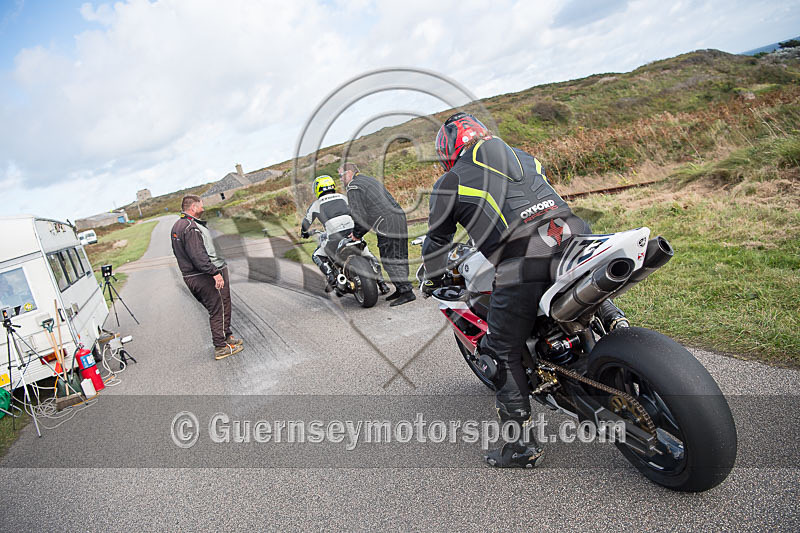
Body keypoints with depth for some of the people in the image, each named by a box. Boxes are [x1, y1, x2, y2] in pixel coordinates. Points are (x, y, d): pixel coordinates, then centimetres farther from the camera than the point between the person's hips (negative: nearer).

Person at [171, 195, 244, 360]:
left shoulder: (176, 227, 14)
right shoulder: (191, 228, -20)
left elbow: (178, 253, 22)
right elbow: (198, 255, -28)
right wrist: (215, 273, -29)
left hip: (190, 277, 10)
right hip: (206, 277, -10)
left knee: (215, 310, 20)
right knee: (219, 310, -1)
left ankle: (227, 336, 32)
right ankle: (221, 347, 5)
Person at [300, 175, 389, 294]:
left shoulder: (316, 204, 16)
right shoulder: (344, 198, 22)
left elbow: (306, 222, 26)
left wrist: (304, 233, 48)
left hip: (334, 237, -3)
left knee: (317, 256, 21)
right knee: (368, 256, 24)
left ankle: (331, 278, 2)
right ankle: (381, 282, 16)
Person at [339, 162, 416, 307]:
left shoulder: (353, 187, -3)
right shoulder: (370, 180, 27)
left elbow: (360, 215, -11)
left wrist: (357, 234, 4)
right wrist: (358, 232, 24)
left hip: (386, 223, -10)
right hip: (399, 216, 10)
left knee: (390, 260, -7)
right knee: (399, 257, 13)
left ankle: (407, 292, -9)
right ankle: (401, 288, 19)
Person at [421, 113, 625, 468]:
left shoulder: (450, 182, 15)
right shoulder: (525, 158, 28)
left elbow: (437, 241, 22)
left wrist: (431, 280, 39)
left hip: (521, 266, -5)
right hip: (573, 238, 6)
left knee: (504, 354, 7)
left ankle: (523, 444, 13)